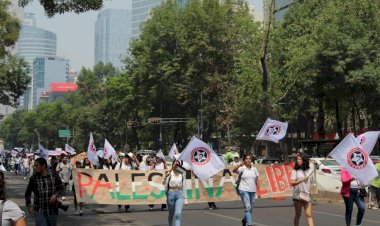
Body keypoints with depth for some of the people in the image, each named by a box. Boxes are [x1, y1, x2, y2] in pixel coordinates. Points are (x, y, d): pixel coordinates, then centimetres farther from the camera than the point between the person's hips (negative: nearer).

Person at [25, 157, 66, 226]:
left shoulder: (54, 177, -4)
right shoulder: (33, 178, -6)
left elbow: (62, 189, 5)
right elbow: (28, 193, 6)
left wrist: (56, 195, -14)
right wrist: (29, 206, -1)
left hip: (52, 211, 2)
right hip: (39, 212, -2)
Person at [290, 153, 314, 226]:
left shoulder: (309, 170, 6)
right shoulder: (295, 171, -4)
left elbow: (310, 181, 15)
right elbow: (292, 183, -10)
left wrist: (310, 192, 11)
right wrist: (301, 180, -21)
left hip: (307, 195, 2)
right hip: (298, 195, -2)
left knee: (309, 215, -4)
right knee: (298, 214, 8)